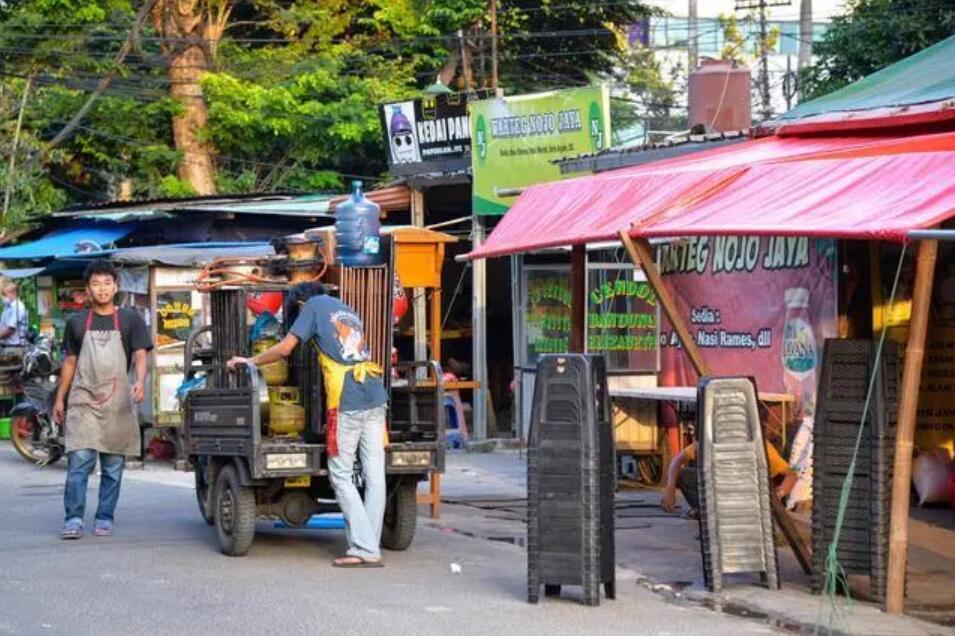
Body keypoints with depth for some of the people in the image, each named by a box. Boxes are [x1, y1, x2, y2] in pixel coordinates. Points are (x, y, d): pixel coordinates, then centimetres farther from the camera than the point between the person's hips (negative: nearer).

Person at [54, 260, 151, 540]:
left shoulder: (130, 320, 5)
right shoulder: (77, 323, 10)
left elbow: (140, 355, -4)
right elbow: (70, 362, 15)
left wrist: (140, 381, -23)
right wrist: (60, 398, 12)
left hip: (117, 402, 0)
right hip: (83, 401, 0)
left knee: (113, 466, 4)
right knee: (78, 461, -10)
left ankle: (105, 518, 12)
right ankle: (74, 519, -10)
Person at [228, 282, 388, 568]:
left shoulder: (314, 306, 6)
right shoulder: (350, 312, 26)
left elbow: (284, 349, 1)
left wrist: (249, 361, 13)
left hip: (347, 400, -6)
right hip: (375, 397, 7)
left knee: (341, 475, 0)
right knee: (374, 475, 4)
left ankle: (364, 549, -7)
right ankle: (370, 548, 4)